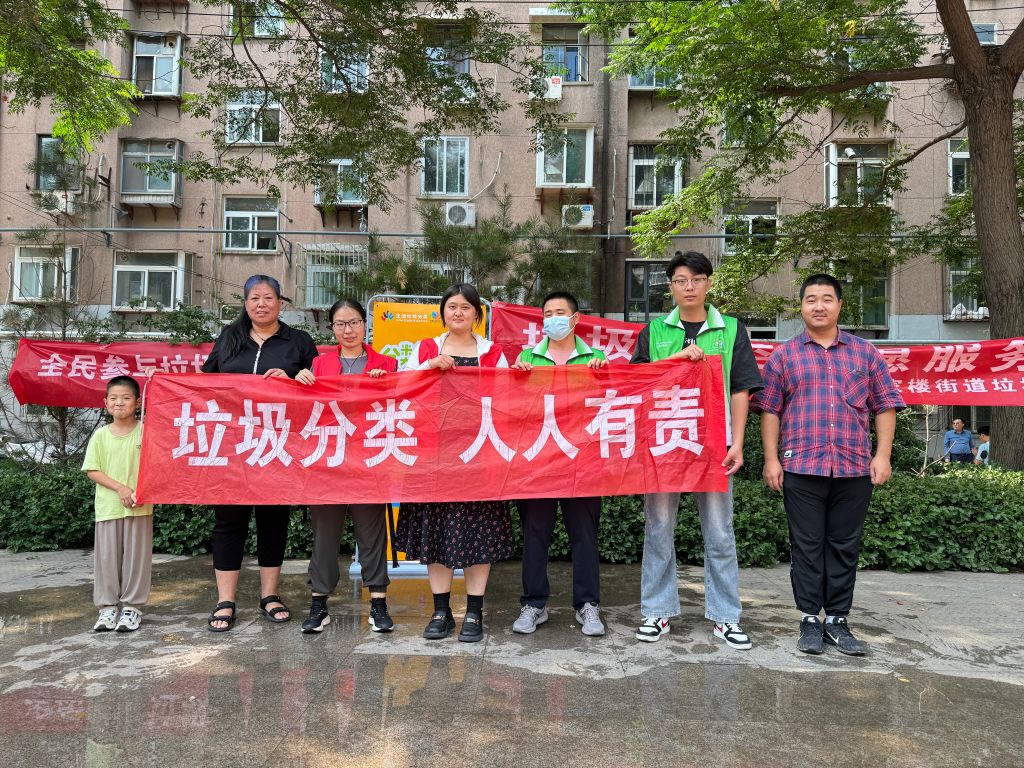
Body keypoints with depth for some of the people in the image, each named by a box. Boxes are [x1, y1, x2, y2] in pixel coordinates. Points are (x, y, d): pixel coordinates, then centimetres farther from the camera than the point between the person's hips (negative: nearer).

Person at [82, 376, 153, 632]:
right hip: (108, 506, 1)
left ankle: (132, 606, 14)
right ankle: (108, 606, 18)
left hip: (140, 507, -1)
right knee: (107, 556, 7)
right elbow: (92, 470, -1)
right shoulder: (100, 435, 2)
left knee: (136, 555, 4)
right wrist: (120, 488, -12)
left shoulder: (145, 432, -2)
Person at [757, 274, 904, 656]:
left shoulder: (865, 352, 12)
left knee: (844, 546, 7)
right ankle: (810, 619, 13)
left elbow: (884, 406, 10)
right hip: (802, 467, -1)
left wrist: (882, 455, 1)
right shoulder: (784, 355, 7)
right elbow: (769, 409, 4)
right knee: (807, 546, 4)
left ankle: (837, 620, 17)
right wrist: (771, 459, -3)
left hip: (854, 468, 2)